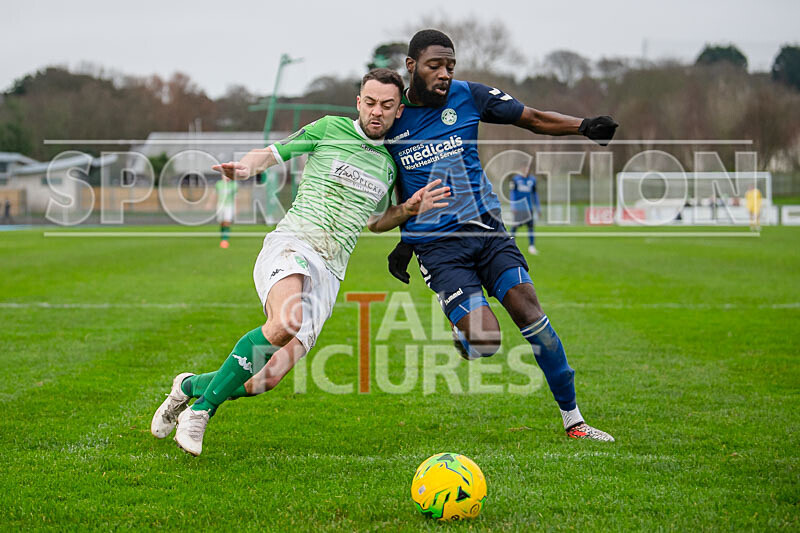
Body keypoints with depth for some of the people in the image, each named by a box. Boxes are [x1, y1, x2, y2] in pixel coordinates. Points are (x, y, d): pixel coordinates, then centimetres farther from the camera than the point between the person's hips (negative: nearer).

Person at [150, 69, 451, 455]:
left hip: (329, 273, 4)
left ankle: (191, 386, 16)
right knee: (286, 323, -37)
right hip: (291, 244, -4)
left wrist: (408, 211, 14)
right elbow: (272, 153, 12)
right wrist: (246, 167, -10)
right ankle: (200, 409, -22)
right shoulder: (329, 129, 6)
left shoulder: (389, 166, 18)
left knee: (268, 378, -12)